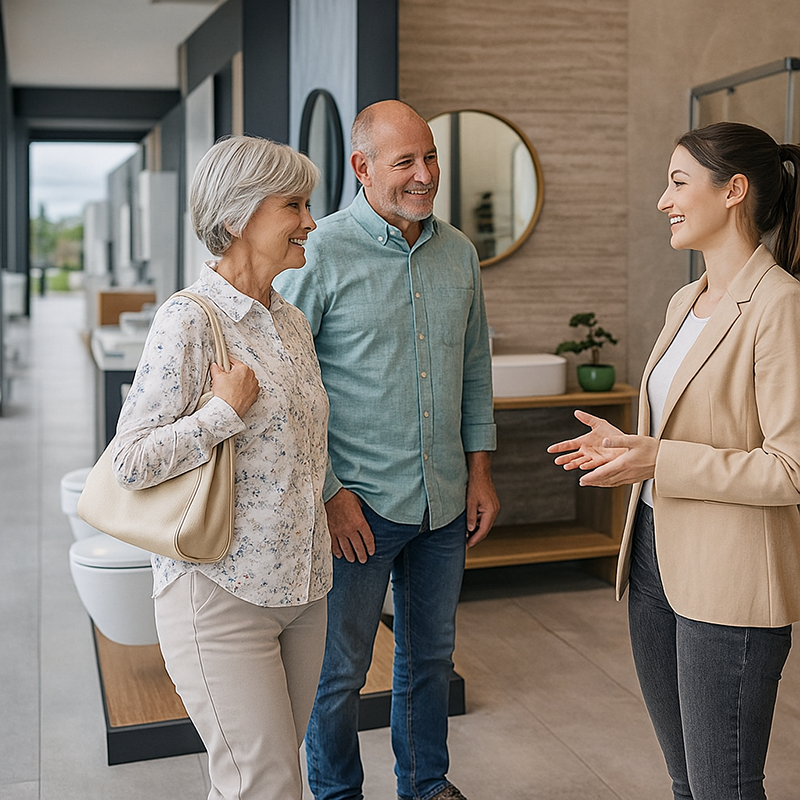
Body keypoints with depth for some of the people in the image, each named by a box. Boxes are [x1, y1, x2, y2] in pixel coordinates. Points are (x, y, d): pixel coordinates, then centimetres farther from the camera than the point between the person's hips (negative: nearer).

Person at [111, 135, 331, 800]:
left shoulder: (292, 322, 10)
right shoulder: (189, 320, -15)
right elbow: (131, 462, -18)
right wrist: (227, 410, -20)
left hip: (300, 588, 8)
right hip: (221, 591, -7)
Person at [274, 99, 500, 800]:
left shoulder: (459, 253, 6)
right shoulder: (320, 255, -12)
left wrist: (480, 471, 10)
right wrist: (328, 492, -14)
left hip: (445, 503, 5)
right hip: (358, 503, -5)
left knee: (431, 655, 20)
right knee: (340, 670, 8)